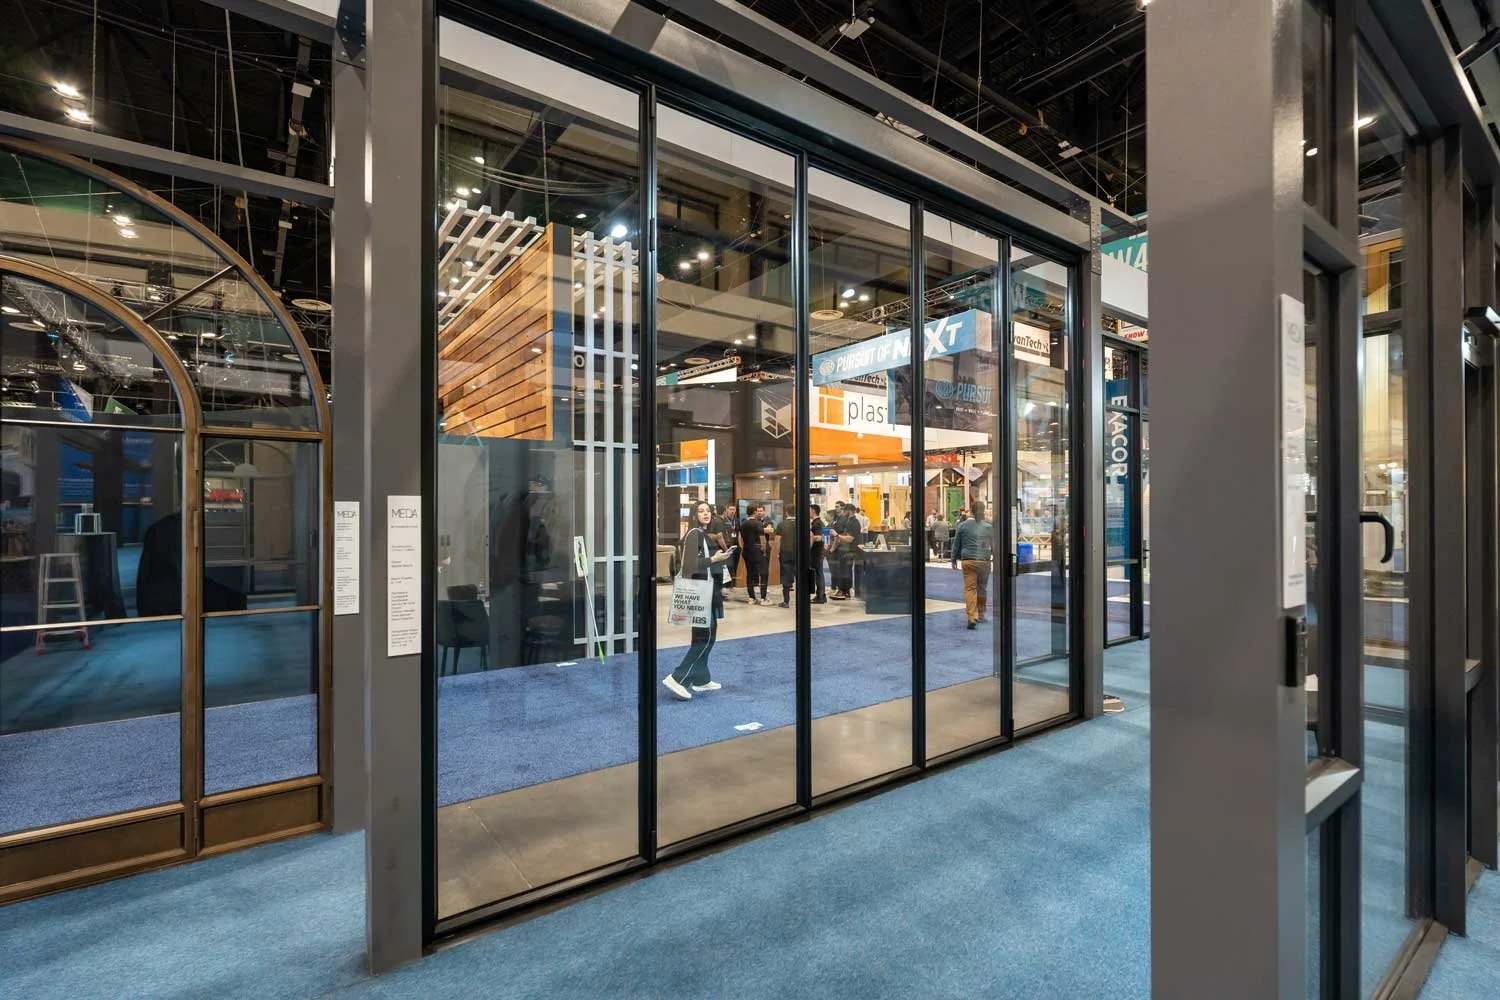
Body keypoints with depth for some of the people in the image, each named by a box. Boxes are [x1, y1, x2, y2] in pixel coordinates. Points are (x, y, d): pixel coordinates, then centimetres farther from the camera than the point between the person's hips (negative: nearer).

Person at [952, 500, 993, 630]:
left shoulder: (963, 525, -1)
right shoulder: (988, 527, 2)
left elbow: (956, 544, 5)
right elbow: (993, 546, 11)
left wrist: (954, 559, 18)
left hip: (968, 561, -2)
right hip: (984, 561, 2)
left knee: (970, 588, -5)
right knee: (982, 588, 16)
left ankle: (972, 617, -16)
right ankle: (981, 615, 30)